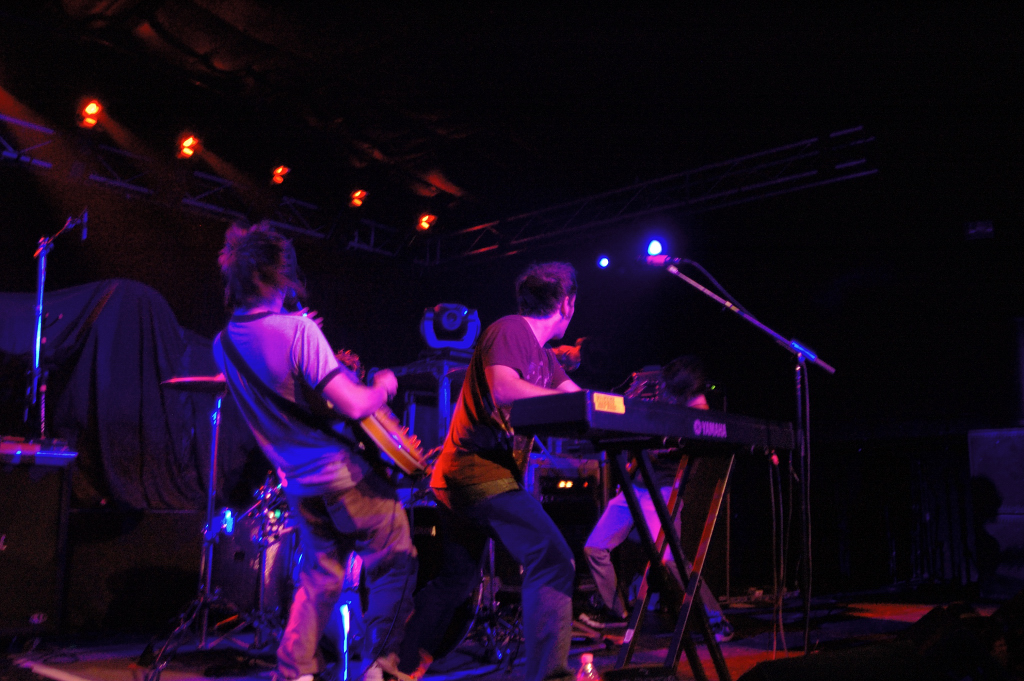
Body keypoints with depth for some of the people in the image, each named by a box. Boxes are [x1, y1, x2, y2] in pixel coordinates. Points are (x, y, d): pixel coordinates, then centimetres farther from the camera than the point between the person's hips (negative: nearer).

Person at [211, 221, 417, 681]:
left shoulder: (223, 345, 1)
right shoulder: (296, 330, -22)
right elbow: (351, 405, -25)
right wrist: (383, 387, -6)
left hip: (299, 483, 7)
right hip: (346, 475, -7)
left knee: (318, 579, 21)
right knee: (395, 565, 8)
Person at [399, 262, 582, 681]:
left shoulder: (541, 353, 21)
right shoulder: (509, 331, -10)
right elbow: (503, 389, -27)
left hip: (458, 477, 11)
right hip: (483, 470, -11)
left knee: (455, 580, 18)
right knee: (553, 562, -14)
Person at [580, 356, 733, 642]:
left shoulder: (695, 406, -10)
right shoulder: (647, 381, 0)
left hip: (663, 487, -6)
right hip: (632, 482, 6)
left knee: (667, 554, -18)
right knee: (594, 548, 8)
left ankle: (716, 620, -3)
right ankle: (614, 610, 28)